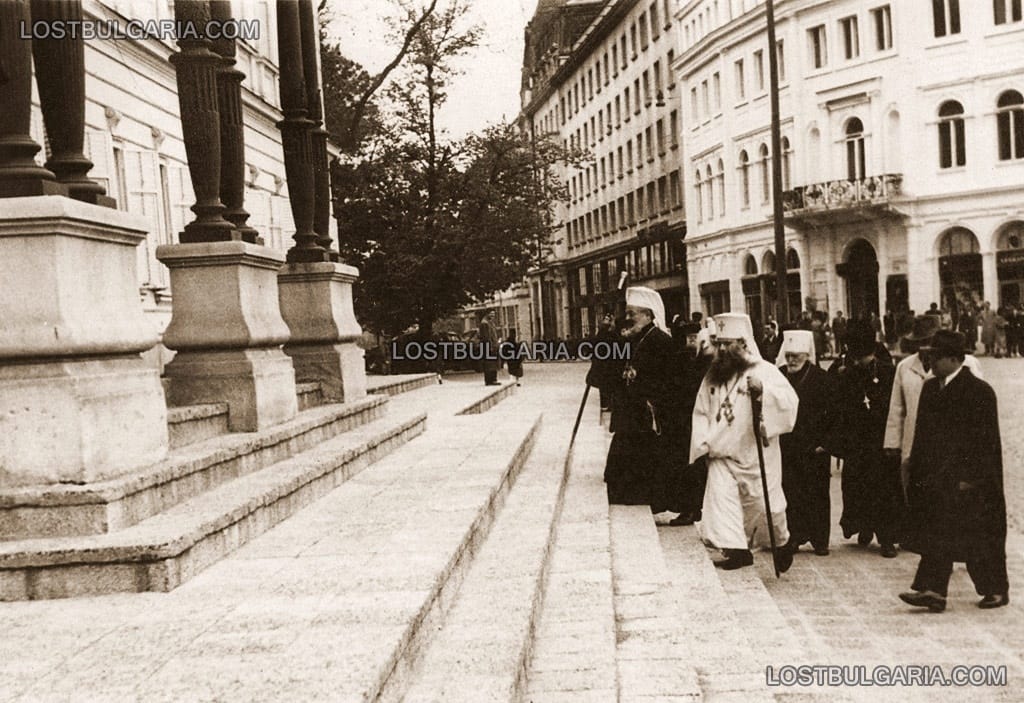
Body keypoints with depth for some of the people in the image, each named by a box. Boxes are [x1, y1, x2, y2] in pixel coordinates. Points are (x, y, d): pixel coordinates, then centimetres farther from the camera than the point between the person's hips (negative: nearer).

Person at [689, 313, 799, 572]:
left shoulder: (763, 370, -8)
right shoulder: (713, 375, 8)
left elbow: (790, 400, -20)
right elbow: (701, 411, 15)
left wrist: (763, 390, -36)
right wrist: (703, 440, 3)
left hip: (756, 452, -4)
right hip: (721, 453, 4)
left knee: (764, 503, 5)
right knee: (720, 496, -13)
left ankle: (782, 543, 31)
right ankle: (737, 550, -10)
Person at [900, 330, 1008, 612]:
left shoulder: (980, 391, -11)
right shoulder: (930, 388, 12)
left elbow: (986, 440, -13)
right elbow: (922, 433, 16)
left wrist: (970, 477, -17)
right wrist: (917, 471, 12)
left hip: (966, 479, -6)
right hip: (936, 477, 6)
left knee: (979, 535, 3)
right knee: (937, 534, 0)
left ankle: (995, 589, 19)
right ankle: (932, 590, -2)